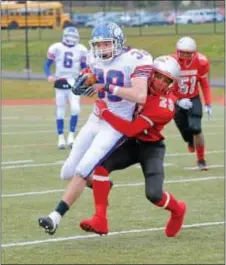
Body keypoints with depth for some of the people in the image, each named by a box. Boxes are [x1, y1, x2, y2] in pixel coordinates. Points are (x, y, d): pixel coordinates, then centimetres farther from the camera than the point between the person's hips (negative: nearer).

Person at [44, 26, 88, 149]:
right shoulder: (56, 48, -5)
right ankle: (61, 138, 15)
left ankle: (71, 135, -1)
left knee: (75, 109, -14)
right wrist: (49, 76, -16)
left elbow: (84, 67, 13)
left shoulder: (81, 50, 1)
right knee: (60, 111, 4)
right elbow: (47, 65, 1)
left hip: (74, 83, 1)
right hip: (60, 83, -1)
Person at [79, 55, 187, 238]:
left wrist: (105, 112, -29)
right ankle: (100, 220, -17)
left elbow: (131, 129, -32)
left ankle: (177, 210, 20)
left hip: (151, 147, -6)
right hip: (132, 143, 6)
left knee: (154, 194, -18)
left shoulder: (164, 106, -28)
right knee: (101, 166, -20)